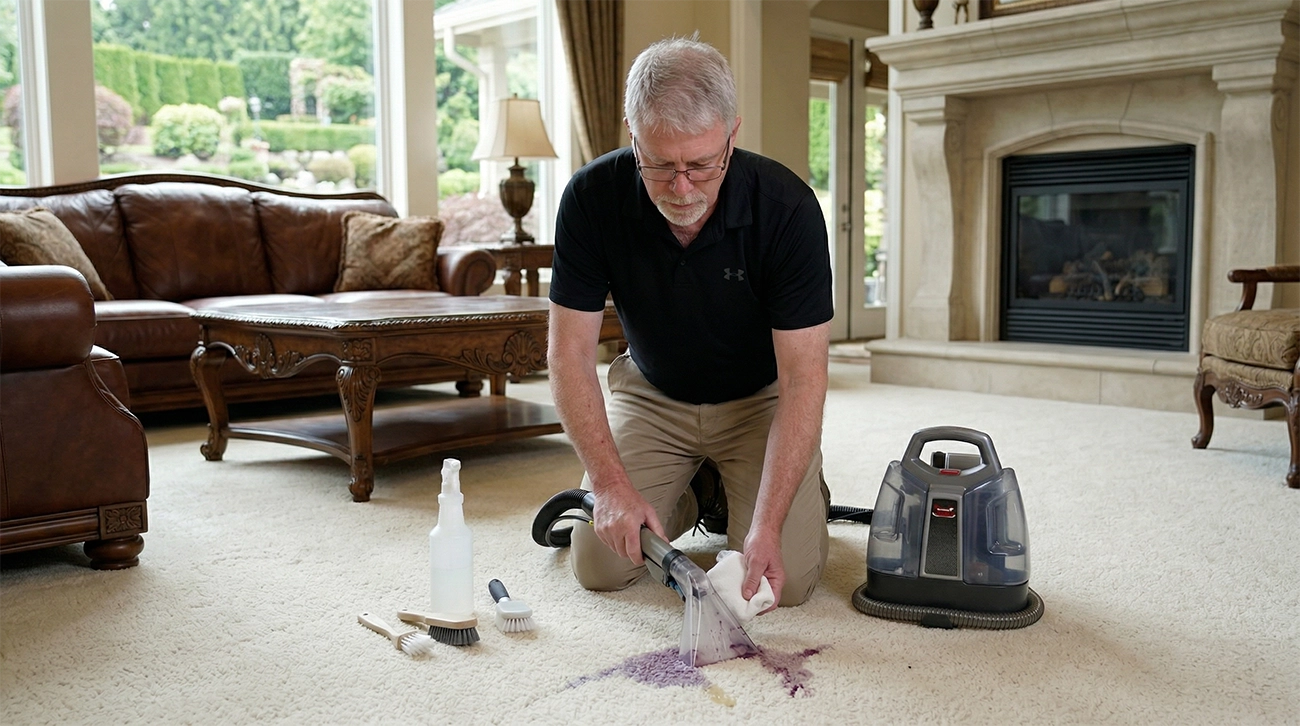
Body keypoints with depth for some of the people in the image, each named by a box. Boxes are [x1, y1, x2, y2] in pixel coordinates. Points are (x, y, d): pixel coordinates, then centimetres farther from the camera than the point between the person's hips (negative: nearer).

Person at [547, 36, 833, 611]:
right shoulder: (592, 197, -23)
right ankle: (691, 497, 21)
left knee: (785, 579, -16)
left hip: (759, 399, -2)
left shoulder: (788, 208, -29)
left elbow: (802, 378, -28)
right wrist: (612, 486, -29)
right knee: (599, 565, -8)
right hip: (651, 394, 2)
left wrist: (766, 528, -35)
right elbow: (570, 353, -18)